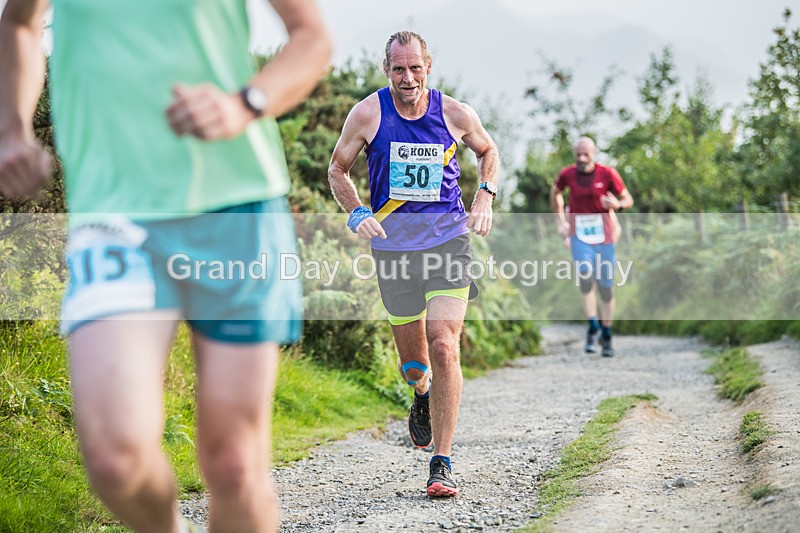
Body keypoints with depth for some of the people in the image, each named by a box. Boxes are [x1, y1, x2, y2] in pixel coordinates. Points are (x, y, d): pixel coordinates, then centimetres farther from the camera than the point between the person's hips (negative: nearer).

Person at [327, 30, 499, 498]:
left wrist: (485, 196, 0)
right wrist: (356, 213, -10)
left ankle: (443, 462, -9)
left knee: (444, 347, -17)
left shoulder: (456, 114, -2)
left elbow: (489, 151, 18)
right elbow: (338, 169, 7)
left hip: (448, 242, -1)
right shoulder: (368, 114, -5)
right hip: (393, 246, 1)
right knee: (412, 362, 10)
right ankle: (424, 395, 50)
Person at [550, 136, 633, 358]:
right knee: (586, 275, -25)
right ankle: (593, 327, -11)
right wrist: (560, 221, 14)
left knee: (606, 286, 5)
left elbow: (628, 200, 1)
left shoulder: (607, 174, -8)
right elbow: (555, 192, 20)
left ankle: (607, 336, 24)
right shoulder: (567, 174, -2)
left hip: (603, 233, 0)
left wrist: (617, 204, -22)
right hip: (578, 233, 0)